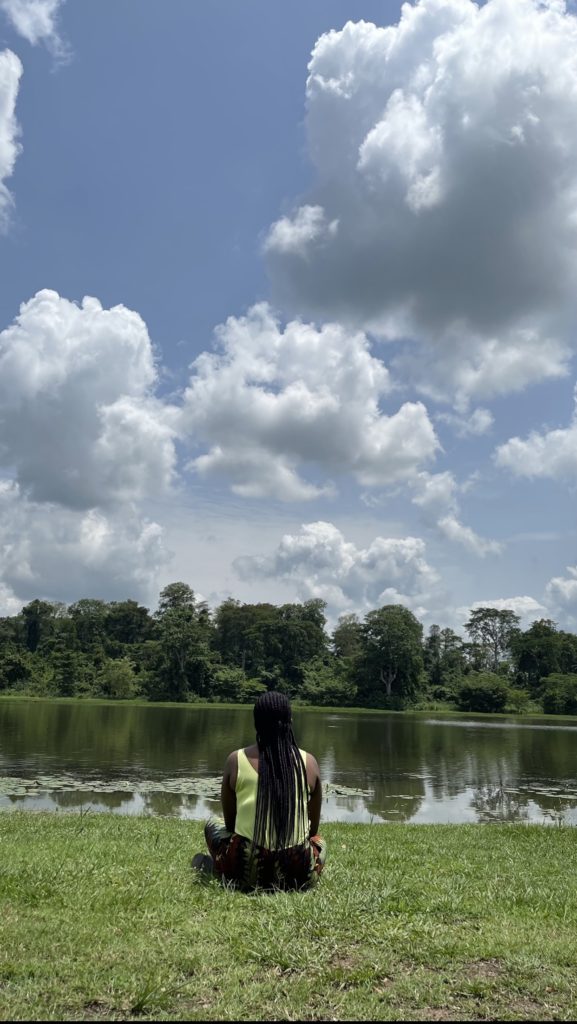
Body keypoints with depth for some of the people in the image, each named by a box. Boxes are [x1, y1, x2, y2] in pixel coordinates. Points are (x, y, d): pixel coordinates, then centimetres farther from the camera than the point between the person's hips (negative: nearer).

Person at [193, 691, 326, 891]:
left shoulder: (236, 760, -4)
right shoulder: (309, 762, -2)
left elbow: (230, 823, 9)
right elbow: (313, 829, 10)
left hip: (247, 870, 1)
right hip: (298, 874, -1)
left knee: (213, 824, 30)